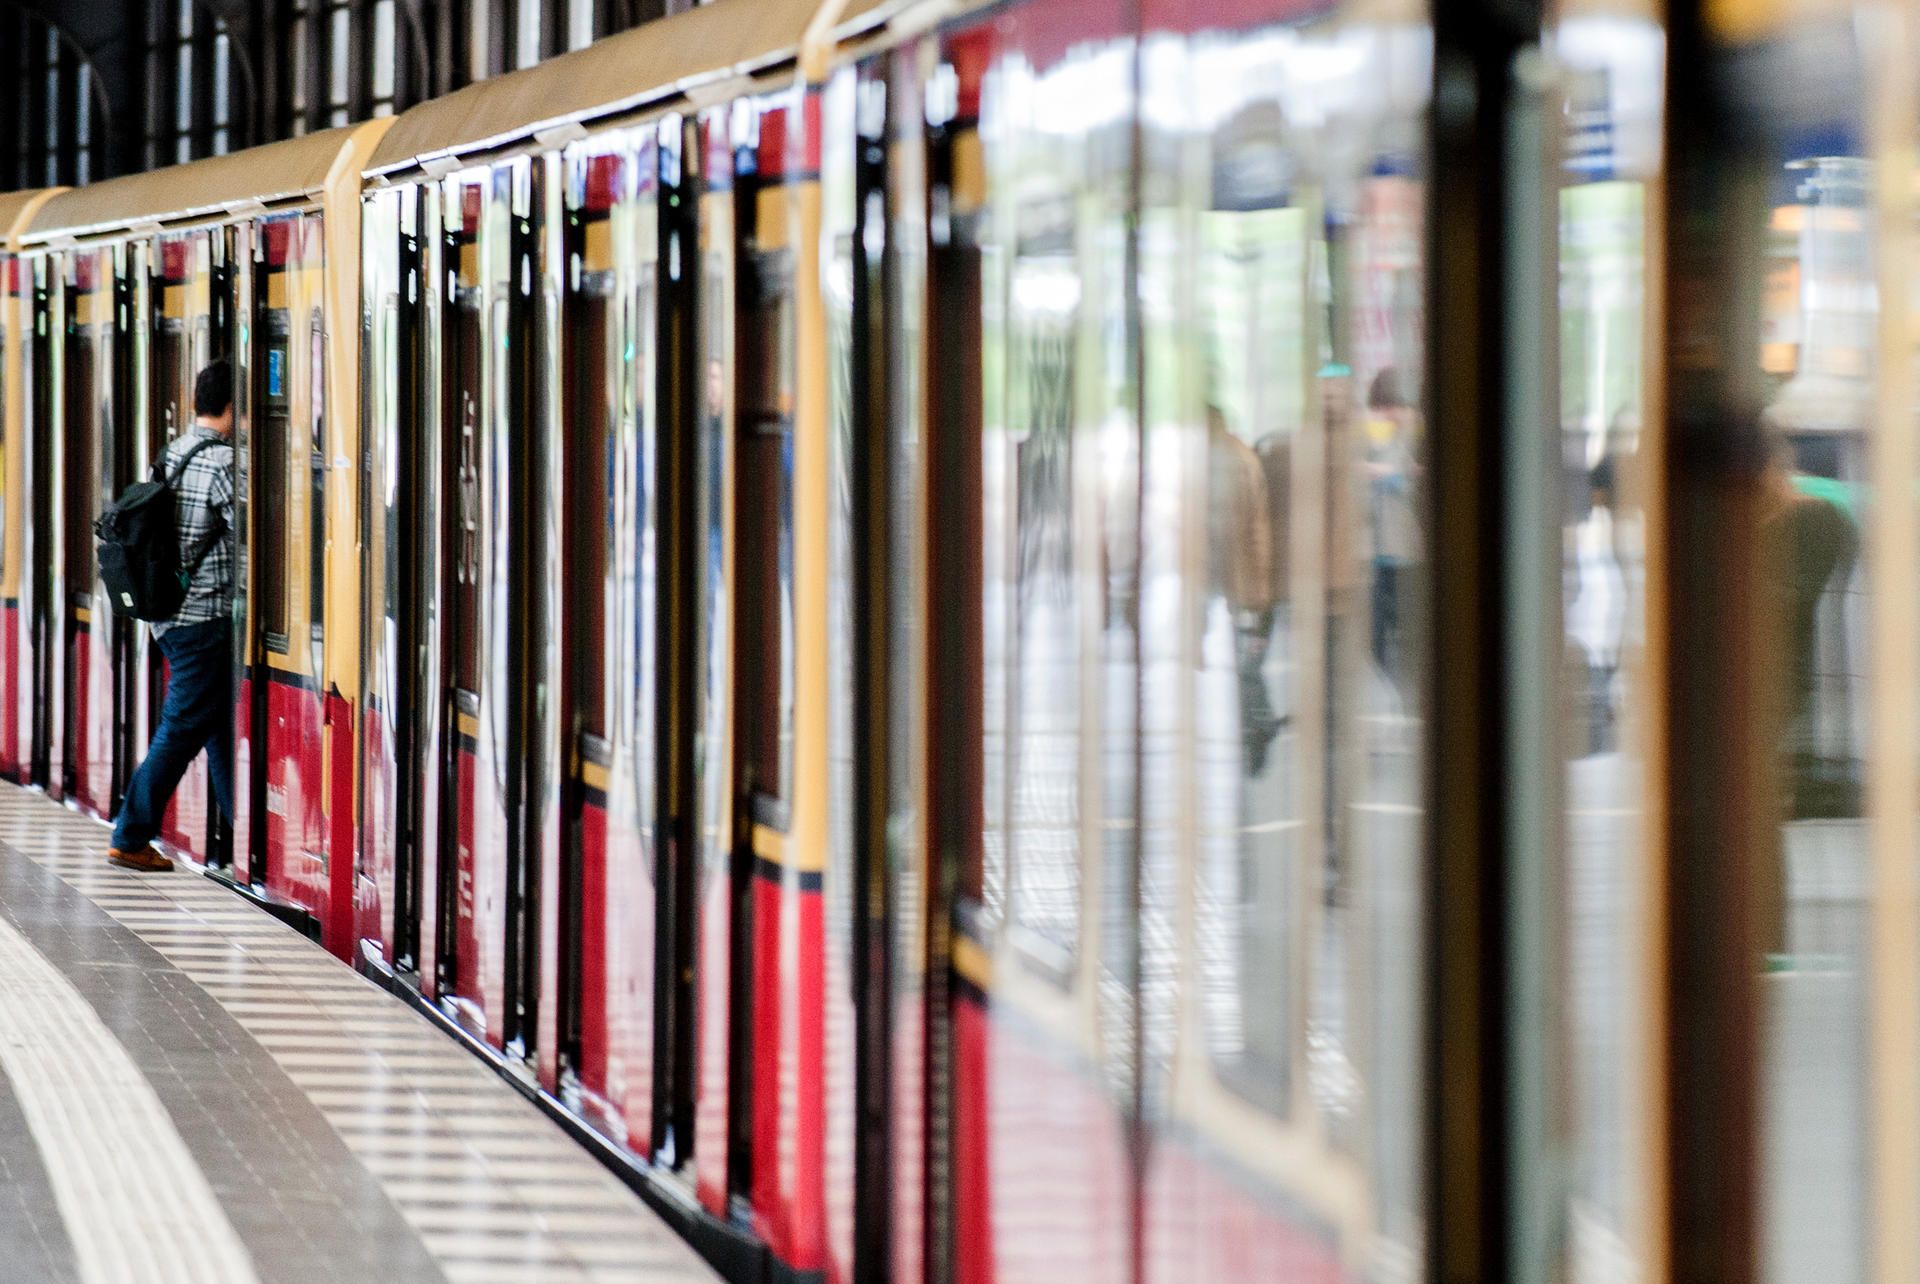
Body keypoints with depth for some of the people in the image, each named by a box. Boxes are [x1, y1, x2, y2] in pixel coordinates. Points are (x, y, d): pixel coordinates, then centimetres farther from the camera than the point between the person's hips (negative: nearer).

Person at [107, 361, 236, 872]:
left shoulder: (173, 452, 9)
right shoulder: (223, 461, -17)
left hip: (171, 613, 9)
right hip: (206, 617, -9)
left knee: (221, 726, 14)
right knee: (181, 729, -2)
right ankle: (130, 839, 1)